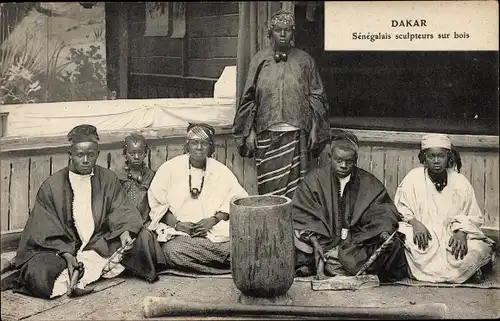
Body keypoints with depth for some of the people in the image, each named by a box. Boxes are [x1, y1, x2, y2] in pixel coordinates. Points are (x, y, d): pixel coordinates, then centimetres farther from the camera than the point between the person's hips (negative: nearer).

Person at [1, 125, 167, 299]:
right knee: (39, 270, -32)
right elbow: (47, 231, -7)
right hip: (63, 248, -3)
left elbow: (122, 211, -2)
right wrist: (67, 255, -23)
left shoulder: (108, 179, 4)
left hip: (102, 244, 3)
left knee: (143, 237, -18)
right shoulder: (52, 186, -4)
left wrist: (124, 232, -25)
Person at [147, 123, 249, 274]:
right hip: (179, 233, 1)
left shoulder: (221, 171, 10)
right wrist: (176, 223, -12)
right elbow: (156, 204, 4)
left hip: (216, 231, 0)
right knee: (173, 251, -34)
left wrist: (213, 220, -12)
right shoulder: (169, 168, 6)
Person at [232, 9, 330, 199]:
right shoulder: (260, 60, 6)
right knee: (268, 187, 2)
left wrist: (314, 127, 0)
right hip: (267, 135, 0)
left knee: (295, 187, -1)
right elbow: (249, 98, 6)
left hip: (297, 135, 0)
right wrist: (250, 132, 1)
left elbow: (316, 96, 7)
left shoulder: (304, 60, 6)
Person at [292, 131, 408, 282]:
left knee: (393, 245, -23)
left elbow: (382, 213, 4)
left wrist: (385, 232, -19)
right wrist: (314, 239, -19)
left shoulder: (370, 184, 9)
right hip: (324, 240, -1)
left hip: (358, 243, 1)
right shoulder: (314, 180, 4)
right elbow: (301, 214, -3)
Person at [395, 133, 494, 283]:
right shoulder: (413, 178, 1)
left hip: (451, 237, 1)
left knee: (480, 249, -28)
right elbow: (401, 209, -1)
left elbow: (473, 217, 6)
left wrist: (461, 232, -15)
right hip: (422, 237, 0)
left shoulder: (460, 182, 4)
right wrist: (414, 222, -22)